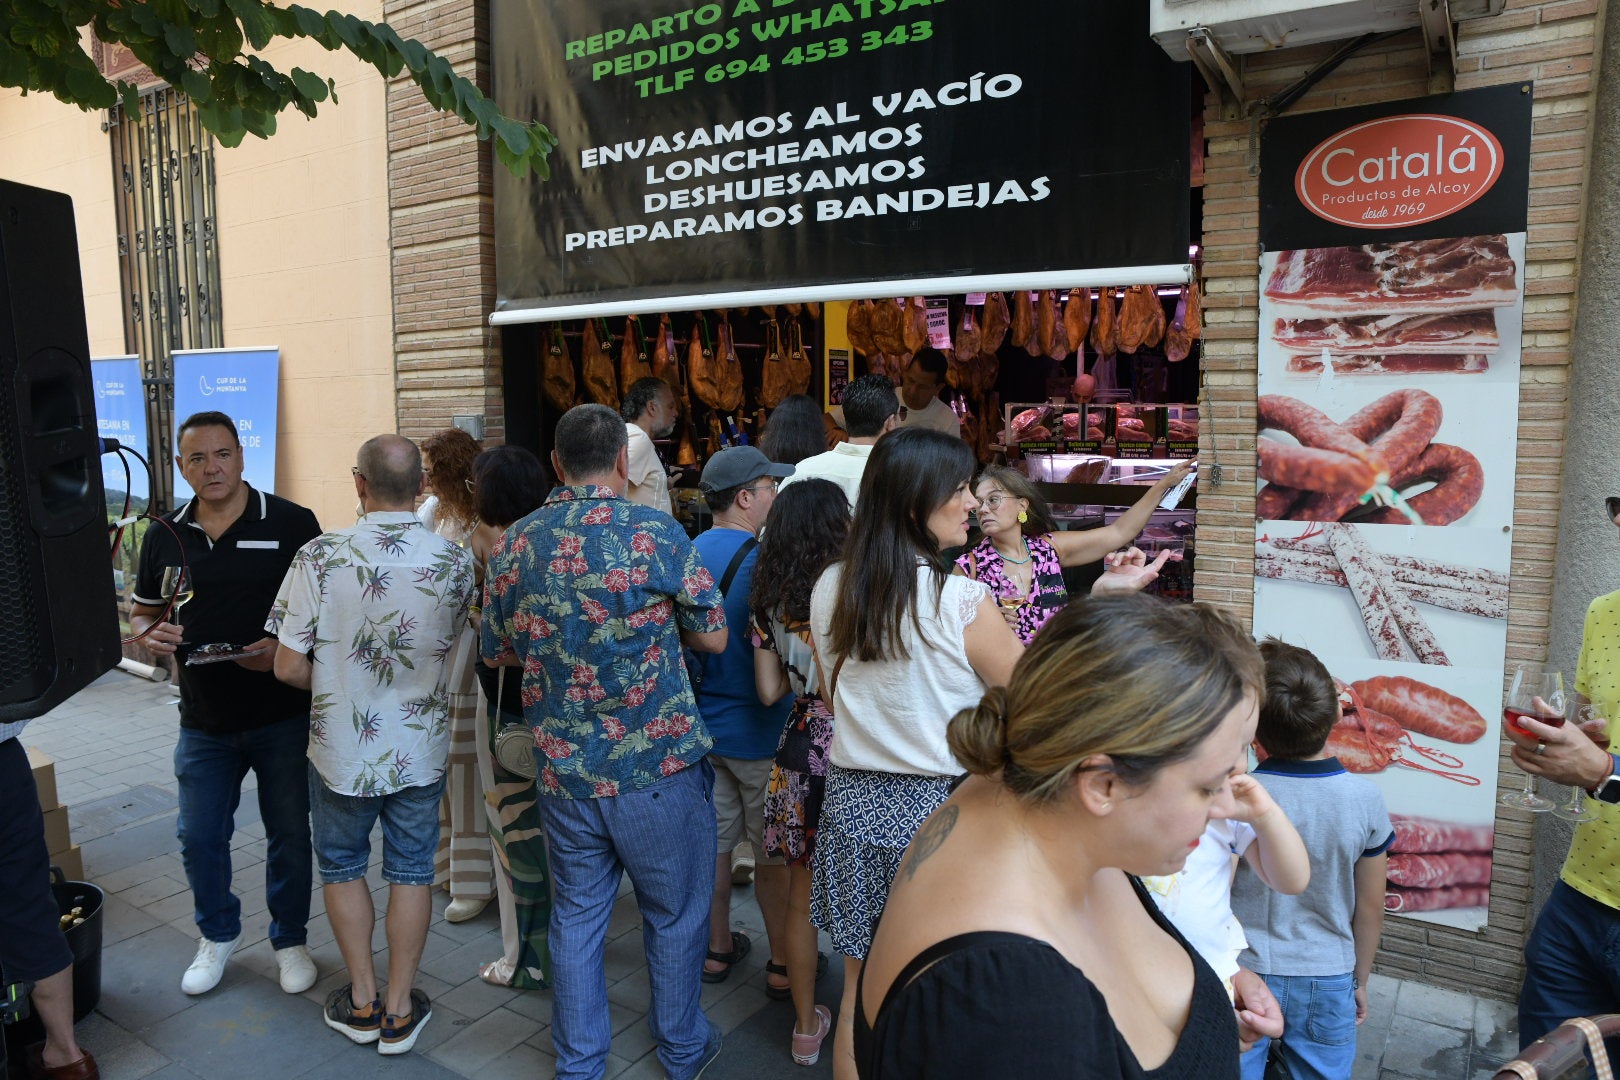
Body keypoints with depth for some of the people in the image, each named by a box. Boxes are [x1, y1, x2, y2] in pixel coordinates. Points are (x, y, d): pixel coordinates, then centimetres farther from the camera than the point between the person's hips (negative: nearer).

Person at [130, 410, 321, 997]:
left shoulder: (291, 523, -9)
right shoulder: (164, 537, 4)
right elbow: (142, 612, 16)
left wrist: (285, 648, -21)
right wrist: (152, 633, -8)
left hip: (283, 715, -3)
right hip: (204, 722, 3)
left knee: (289, 835, 10)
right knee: (199, 838, 14)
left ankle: (290, 939, 32)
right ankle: (218, 935, 39)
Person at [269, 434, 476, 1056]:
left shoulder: (320, 556, -18)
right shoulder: (454, 561, -12)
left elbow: (289, 668, -14)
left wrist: (336, 684, 4)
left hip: (342, 751, -1)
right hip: (421, 748, 1)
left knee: (342, 866, 20)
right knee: (411, 871, 15)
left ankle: (362, 1003, 31)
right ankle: (400, 1012, 26)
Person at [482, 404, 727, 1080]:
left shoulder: (513, 545, 0)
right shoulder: (656, 534, -14)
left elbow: (499, 652, 11)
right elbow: (713, 638, -7)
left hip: (563, 767, 4)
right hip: (659, 765, -3)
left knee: (576, 916, 19)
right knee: (675, 916, 16)